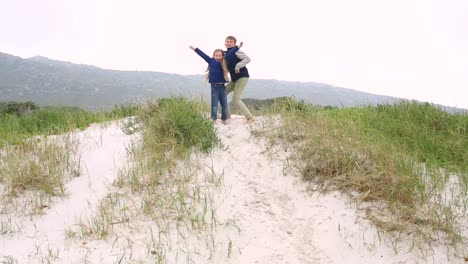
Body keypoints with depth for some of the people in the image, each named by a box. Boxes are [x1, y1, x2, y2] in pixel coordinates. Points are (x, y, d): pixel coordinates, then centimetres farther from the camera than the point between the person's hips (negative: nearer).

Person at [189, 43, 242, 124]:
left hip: (222, 86, 2)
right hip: (214, 86, -2)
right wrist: (195, 49, 1)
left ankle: (224, 119, 20)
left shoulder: (224, 62, 4)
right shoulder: (211, 61, 2)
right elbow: (203, 55, 2)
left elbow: (229, 54, 3)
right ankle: (214, 119, 5)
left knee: (224, 104, 7)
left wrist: (237, 47, -2)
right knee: (214, 104, -2)